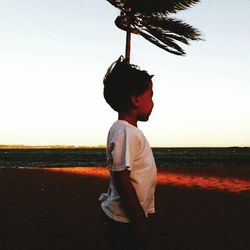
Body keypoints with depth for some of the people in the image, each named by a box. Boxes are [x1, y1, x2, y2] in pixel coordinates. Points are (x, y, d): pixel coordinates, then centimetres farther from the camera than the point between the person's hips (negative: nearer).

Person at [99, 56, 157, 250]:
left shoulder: (126, 130, 9)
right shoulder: (126, 133, -21)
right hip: (126, 221, -9)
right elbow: (121, 179, -24)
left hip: (128, 218, 9)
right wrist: (140, 221, -20)